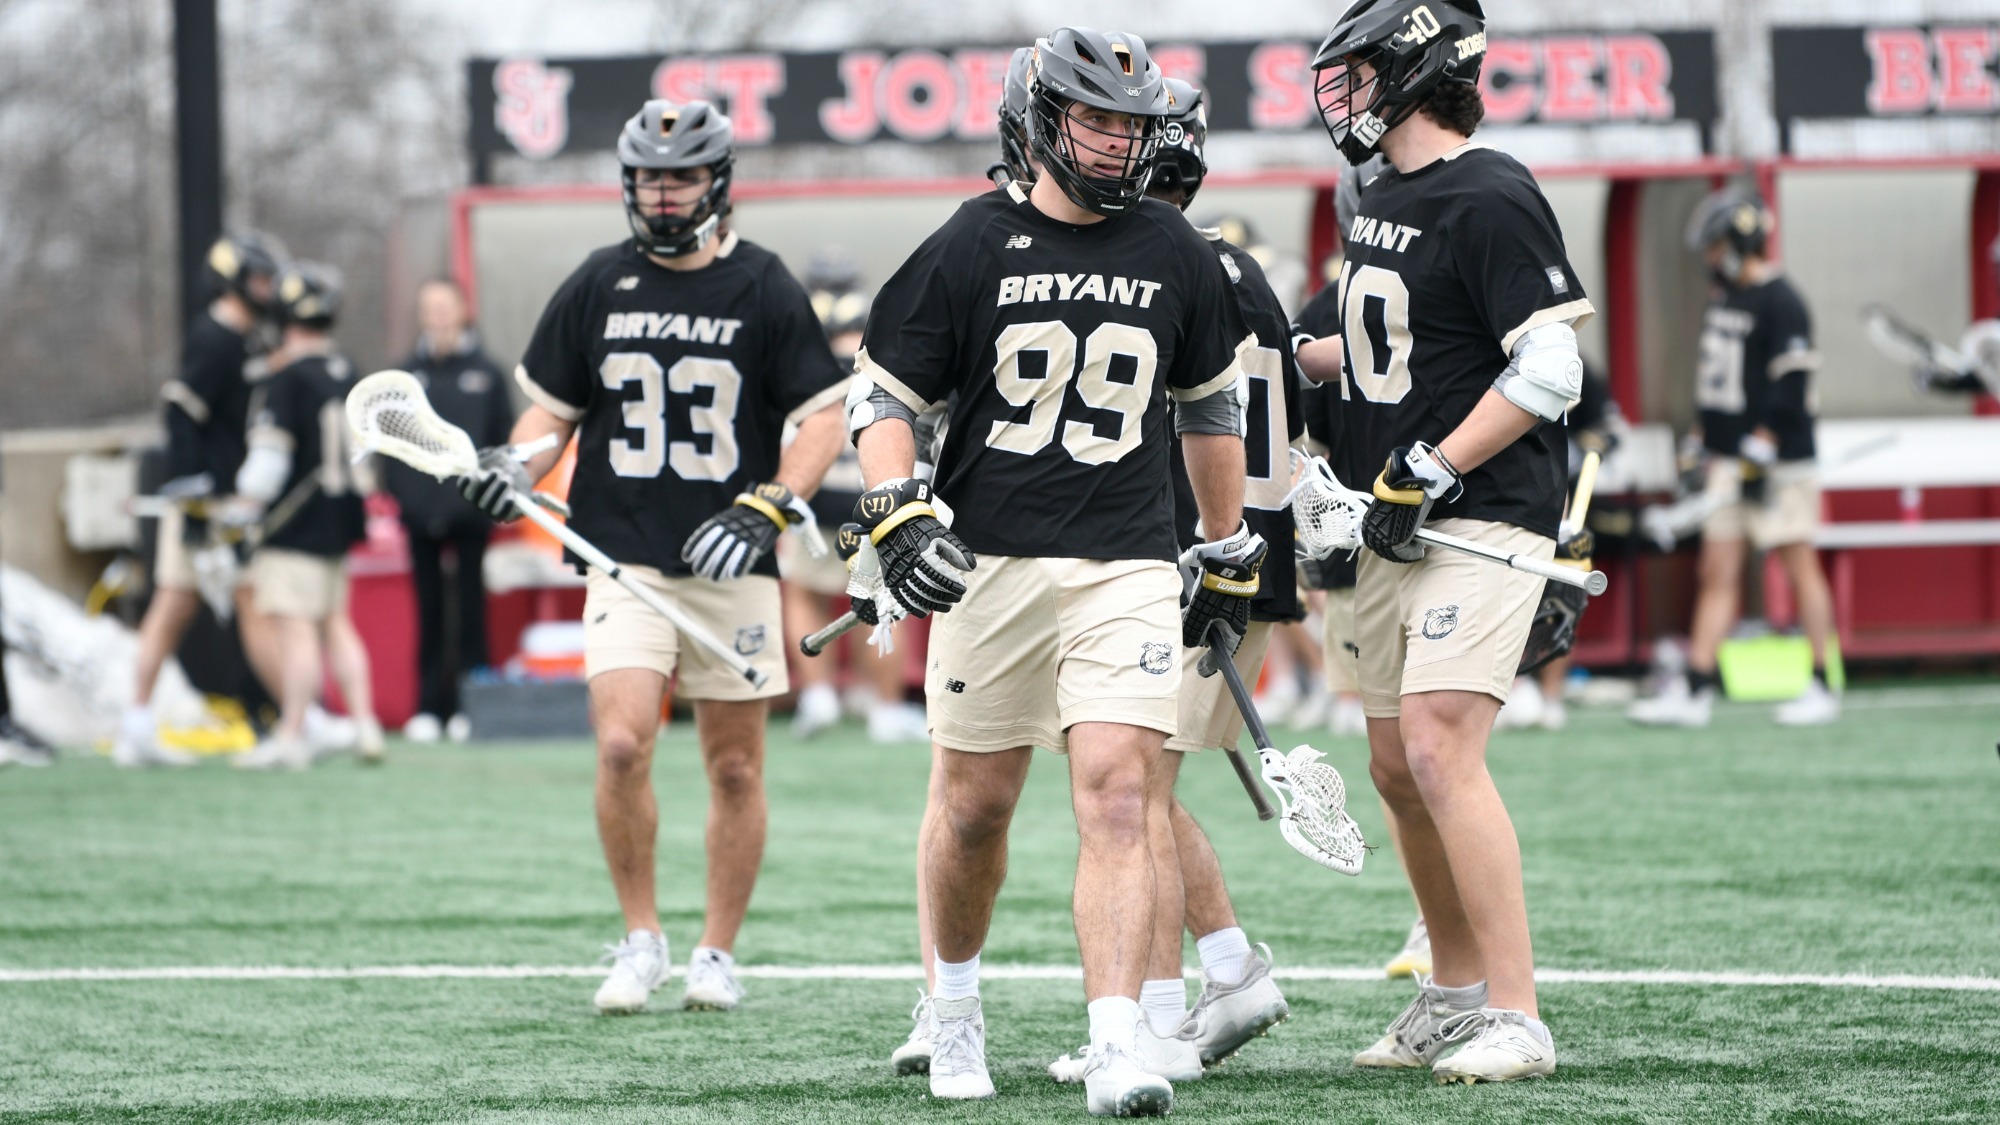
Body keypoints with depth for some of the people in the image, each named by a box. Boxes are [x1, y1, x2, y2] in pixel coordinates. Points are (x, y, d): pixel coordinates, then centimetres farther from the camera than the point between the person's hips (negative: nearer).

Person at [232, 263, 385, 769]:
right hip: (339, 519, 8)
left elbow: (269, 460, -15)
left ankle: (291, 737, -5)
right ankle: (364, 723, 12)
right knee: (335, 624, 15)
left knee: (296, 628, -6)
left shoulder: (288, 379, -14)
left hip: (295, 524, -8)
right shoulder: (346, 373, 8)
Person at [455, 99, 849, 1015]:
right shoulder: (597, 287, 7)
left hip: (732, 569, -1)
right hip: (625, 557, 1)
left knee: (735, 768, 4)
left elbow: (823, 418, 0)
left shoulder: (764, 289, 0)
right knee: (621, 744, -15)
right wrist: (517, 469, -6)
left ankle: (718, 953, 18)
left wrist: (767, 511, -14)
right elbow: (554, 408, 15)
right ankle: (640, 939, 2)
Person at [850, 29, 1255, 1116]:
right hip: (988, 565, -1)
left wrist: (1229, 558, 22)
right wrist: (897, 517, -14)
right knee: (974, 809, 8)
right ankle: (954, 1006, 32)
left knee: (1116, 798, -13)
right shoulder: (973, 245, -1)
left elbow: (1211, 402, 20)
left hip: (1128, 567, 1)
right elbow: (882, 391, 1)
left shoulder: (1176, 254, 7)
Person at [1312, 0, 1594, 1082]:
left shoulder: (1492, 200, -13)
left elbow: (1550, 372, -18)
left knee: (1440, 751, -17)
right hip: (1391, 530, 9)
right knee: (1397, 768, 10)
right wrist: (1340, 493, 19)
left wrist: (1429, 471, -18)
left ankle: (1517, 1020, -15)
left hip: (1481, 519, -9)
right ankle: (1456, 993, 23)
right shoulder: (1379, 202, 15)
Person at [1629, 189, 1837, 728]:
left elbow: (1788, 390, -18)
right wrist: (1702, 444, 21)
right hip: (1728, 461, 9)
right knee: (1717, 572, 5)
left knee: (1800, 566, -3)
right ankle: (1694, 691, 4)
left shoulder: (1781, 303, -12)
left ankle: (1823, 689, 2)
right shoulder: (1722, 300, 16)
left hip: (1779, 462, -9)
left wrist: (1761, 452, -20)